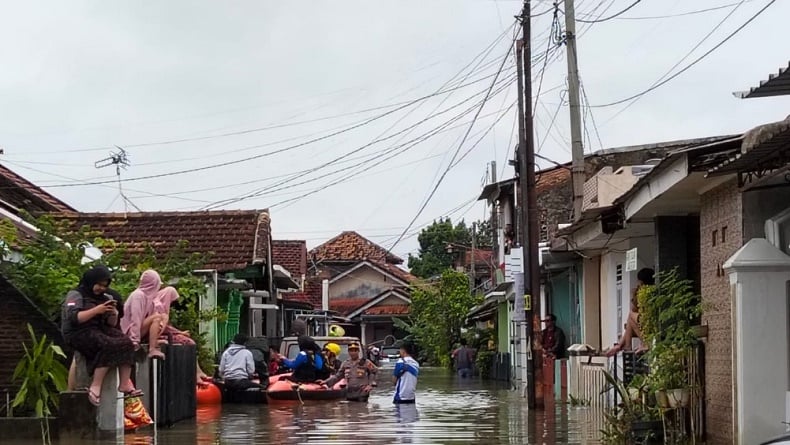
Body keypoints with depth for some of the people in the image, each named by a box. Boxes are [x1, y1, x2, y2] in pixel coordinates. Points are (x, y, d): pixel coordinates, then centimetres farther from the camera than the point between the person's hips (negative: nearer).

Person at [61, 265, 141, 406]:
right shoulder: (75, 295, 2)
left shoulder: (104, 298, 21)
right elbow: (73, 318, -15)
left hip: (99, 330, 7)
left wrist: (113, 313, -2)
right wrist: (96, 310, -19)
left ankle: (125, 384, -27)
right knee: (110, 345, -33)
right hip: (78, 333, -7)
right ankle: (95, 387, -32)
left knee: (126, 342, -22)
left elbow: (112, 324, 20)